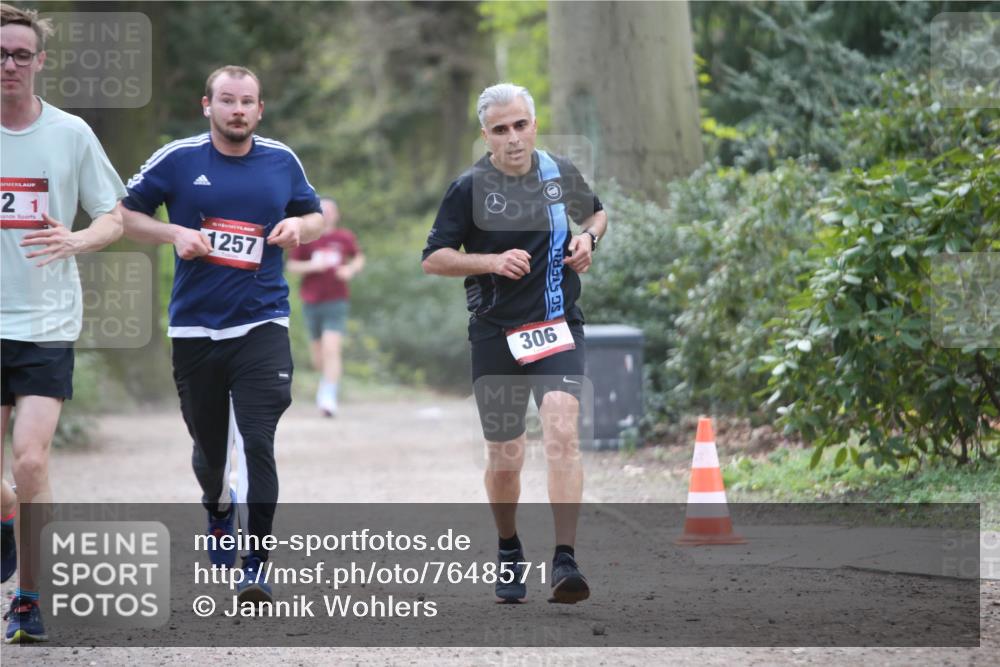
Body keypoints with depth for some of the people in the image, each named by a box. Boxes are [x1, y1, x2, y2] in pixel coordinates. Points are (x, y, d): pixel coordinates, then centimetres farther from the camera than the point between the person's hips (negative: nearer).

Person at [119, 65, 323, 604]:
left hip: (261, 322, 0)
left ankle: (255, 564, -10)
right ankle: (217, 508, 47)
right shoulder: (177, 159, -2)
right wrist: (173, 233, -12)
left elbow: (314, 216, 19)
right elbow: (125, 214, 5)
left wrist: (298, 226, -4)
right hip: (194, 327, 0)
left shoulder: (282, 161, 5)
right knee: (209, 445, 12)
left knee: (258, 441, -14)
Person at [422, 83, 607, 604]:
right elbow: (433, 259, -2)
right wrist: (492, 261, -16)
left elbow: (596, 211, 25)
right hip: (496, 333, 0)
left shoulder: (561, 174, 4)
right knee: (504, 460, 7)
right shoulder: (469, 188, -4)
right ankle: (509, 552, 34)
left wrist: (588, 238, 2)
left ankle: (565, 562, -24)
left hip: (557, 326, 0)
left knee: (562, 432, -21)